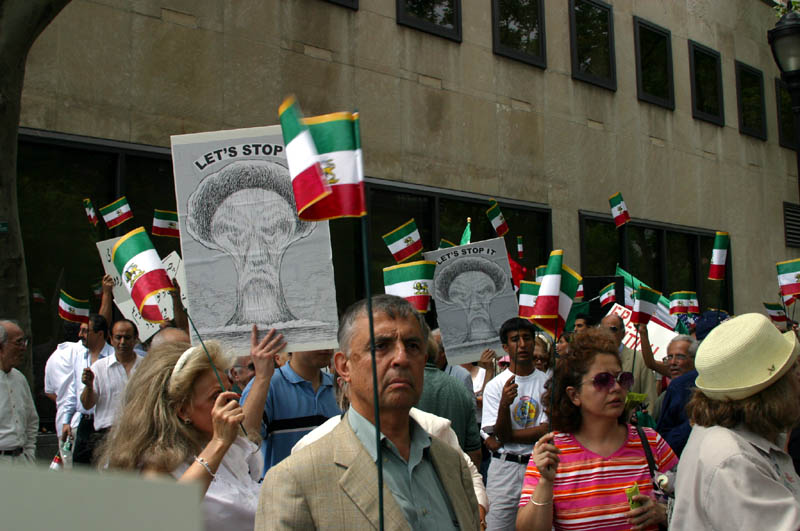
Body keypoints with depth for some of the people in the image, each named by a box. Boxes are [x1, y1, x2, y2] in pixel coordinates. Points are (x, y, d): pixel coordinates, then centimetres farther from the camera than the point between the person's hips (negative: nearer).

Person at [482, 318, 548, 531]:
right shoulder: (495, 386, 1)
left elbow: (547, 430, -5)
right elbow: (500, 433, -7)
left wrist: (505, 437, -8)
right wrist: (504, 403, -25)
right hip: (504, 466, 0)